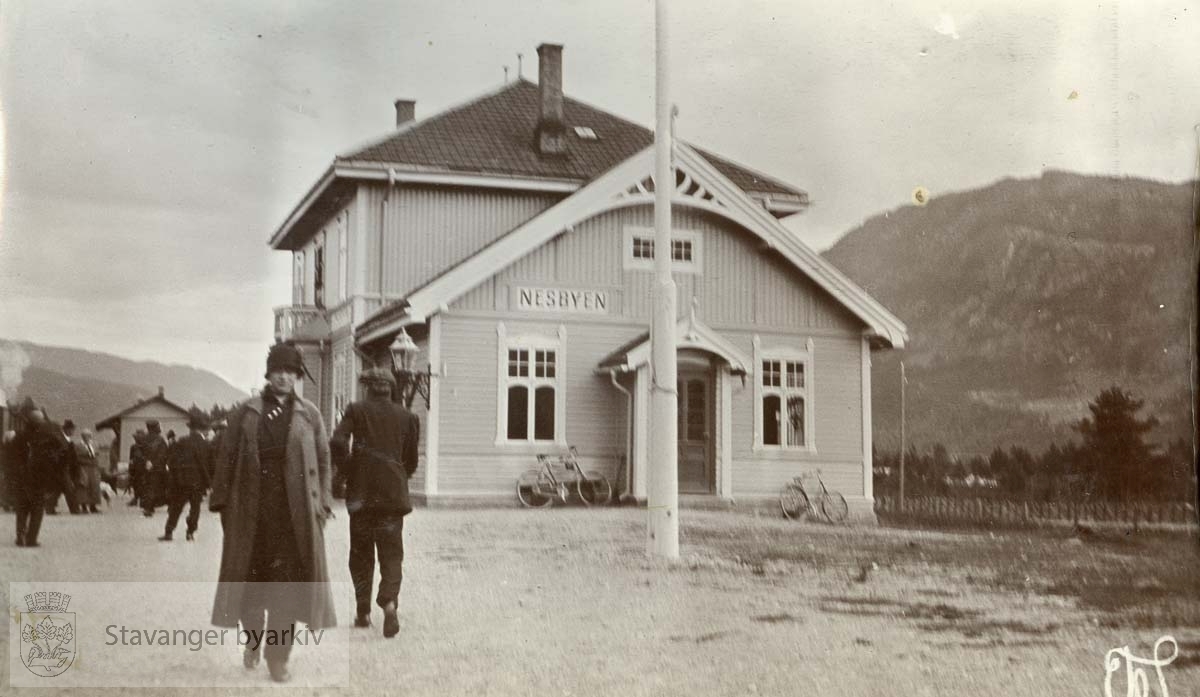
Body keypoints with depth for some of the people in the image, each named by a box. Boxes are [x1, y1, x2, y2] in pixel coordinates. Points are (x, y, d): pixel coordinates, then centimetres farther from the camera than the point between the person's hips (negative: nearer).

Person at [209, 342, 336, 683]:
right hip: (251, 507, 0)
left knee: (287, 581, -1)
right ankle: (253, 637, 34)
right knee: (250, 575, 8)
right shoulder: (246, 412, 4)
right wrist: (222, 501, -1)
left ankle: (278, 657, 8)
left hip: (294, 510, 0)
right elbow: (226, 457, 4)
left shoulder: (309, 414, 6)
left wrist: (321, 504, 0)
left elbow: (323, 460, 6)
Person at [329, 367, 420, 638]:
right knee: (391, 552, 2)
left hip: (361, 491, 0)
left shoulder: (357, 410, 1)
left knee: (361, 553, 12)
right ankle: (389, 601, -21)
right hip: (393, 493, 1)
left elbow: (337, 442, -12)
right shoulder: (407, 417, 7)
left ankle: (363, 611, 14)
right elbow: (411, 460, 11)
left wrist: (347, 469, 2)